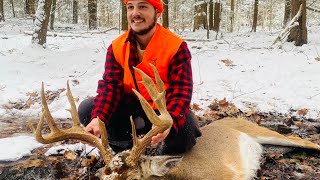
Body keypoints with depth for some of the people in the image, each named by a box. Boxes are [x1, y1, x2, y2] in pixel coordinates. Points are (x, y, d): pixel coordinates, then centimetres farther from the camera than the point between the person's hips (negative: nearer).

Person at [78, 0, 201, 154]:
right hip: (131, 108, 3)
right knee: (86, 109, -15)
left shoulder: (176, 47, -16)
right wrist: (98, 118, -32)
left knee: (185, 130, -34)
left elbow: (181, 91, -23)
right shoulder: (117, 47, -5)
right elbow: (110, 85, -12)